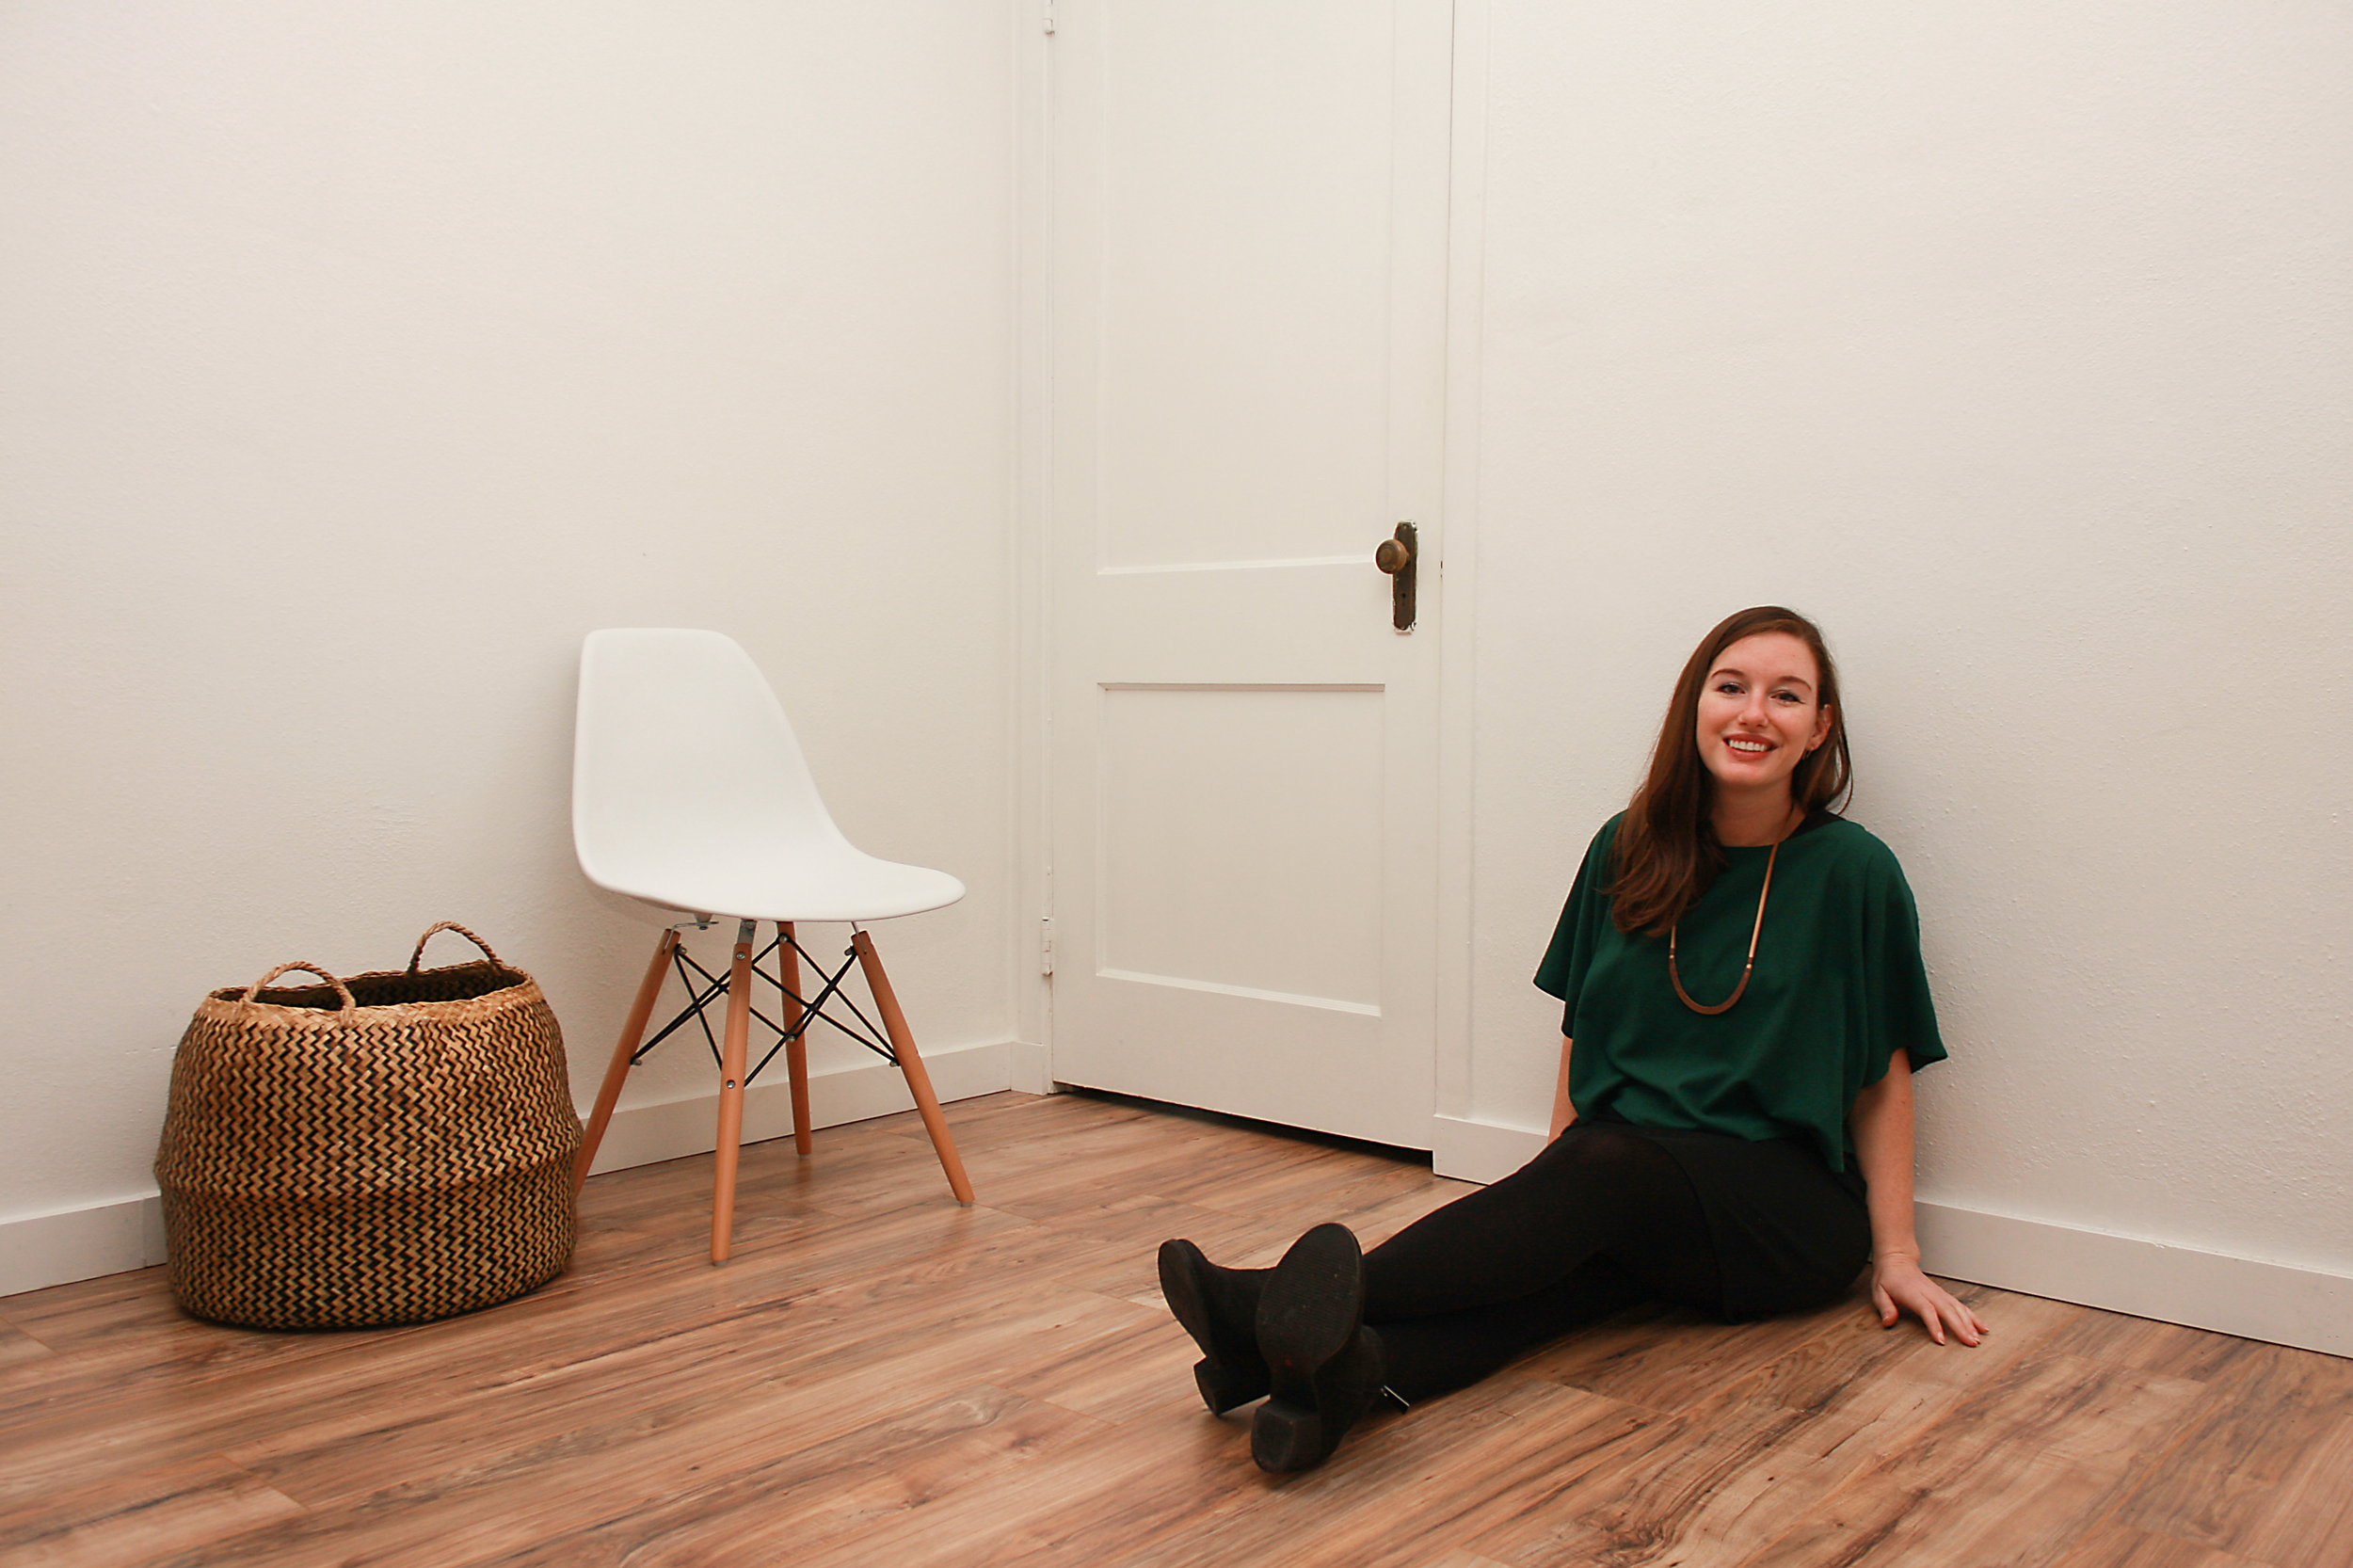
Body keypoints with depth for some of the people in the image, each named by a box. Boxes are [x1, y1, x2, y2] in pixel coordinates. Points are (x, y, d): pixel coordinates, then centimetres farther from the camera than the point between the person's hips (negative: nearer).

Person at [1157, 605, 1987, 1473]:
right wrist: (1550, 1192, 4)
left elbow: (1883, 1075, 1)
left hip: (1790, 1211, -3)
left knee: (1608, 1165, -33)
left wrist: (1896, 1255, -1)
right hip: (1629, 1199, 4)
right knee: (1572, 1259, -32)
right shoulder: (1628, 849, 5)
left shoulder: (1853, 872, -4)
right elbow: (1582, 1026, 11)